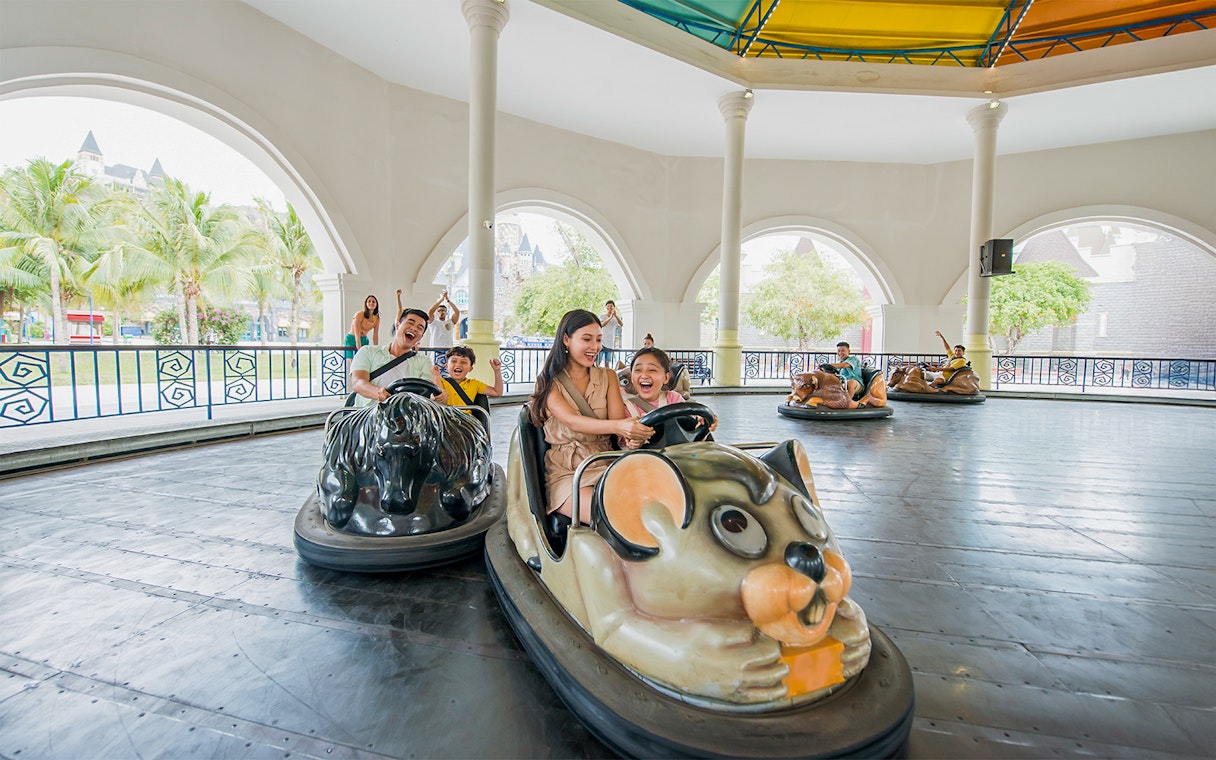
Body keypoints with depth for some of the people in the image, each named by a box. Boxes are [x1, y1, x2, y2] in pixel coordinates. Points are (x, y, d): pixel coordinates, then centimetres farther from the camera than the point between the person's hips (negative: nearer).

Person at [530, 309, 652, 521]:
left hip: (605, 466, 4)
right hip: (566, 472, -3)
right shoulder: (550, 382, 4)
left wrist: (631, 437, -28)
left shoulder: (607, 376, 14)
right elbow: (572, 421, -15)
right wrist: (618, 426, -34)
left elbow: (618, 419, -2)